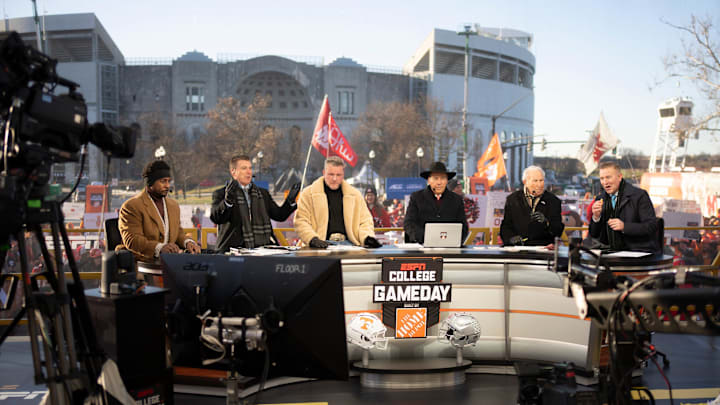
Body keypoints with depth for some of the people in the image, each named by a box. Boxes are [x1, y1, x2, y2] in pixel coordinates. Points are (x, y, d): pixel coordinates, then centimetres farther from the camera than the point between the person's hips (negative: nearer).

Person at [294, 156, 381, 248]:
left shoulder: (355, 194, 19)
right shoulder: (308, 193, 10)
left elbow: (364, 221, 20)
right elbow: (300, 221, 3)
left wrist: (367, 237, -2)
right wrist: (312, 239, -15)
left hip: (348, 244, 2)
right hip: (323, 245, -2)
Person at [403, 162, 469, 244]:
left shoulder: (457, 200, 13)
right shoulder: (416, 197, 8)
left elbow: (463, 227, 10)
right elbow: (408, 224, 0)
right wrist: (425, 237, -18)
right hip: (422, 245, 0)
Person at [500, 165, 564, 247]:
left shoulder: (553, 201, 9)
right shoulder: (512, 199, 13)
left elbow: (558, 231, 1)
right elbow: (505, 226, 11)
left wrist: (546, 222, -19)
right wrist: (512, 238, -10)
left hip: (544, 247, -2)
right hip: (518, 247, 3)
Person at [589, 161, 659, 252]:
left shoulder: (639, 195, -6)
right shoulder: (600, 199, 8)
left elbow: (652, 226, -11)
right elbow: (595, 235, 10)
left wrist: (624, 226, -22)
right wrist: (596, 217, -10)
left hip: (641, 252, -4)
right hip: (617, 253, 5)